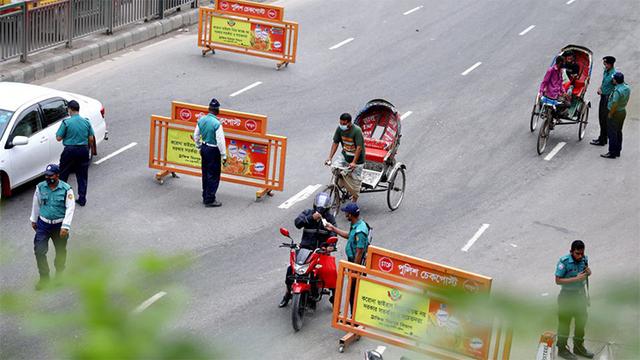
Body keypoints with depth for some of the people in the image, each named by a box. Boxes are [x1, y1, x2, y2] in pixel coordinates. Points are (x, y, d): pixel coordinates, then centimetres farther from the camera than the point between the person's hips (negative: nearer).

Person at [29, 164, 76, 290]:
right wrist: (33, 220, 17)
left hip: (59, 225, -2)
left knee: (60, 251, 14)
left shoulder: (66, 189, -14)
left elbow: (70, 208, -15)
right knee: (39, 251, -7)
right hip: (43, 224, 2)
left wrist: (65, 226, -20)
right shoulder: (40, 187, -5)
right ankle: (44, 277, 6)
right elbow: (36, 204, 9)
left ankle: (59, 274, 37)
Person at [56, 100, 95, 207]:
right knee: (82, 176, 11)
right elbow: (91, 139, 2)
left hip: (70, 150, -3)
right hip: (83, 150, 3)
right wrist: (89, 148, 18)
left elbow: (58, 138, -8)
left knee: (63, 175, 10)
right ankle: (82, 199, 12)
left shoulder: (66, 122, -12)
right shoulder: (86, 122, -1)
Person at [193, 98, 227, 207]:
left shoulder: (201, 120, -2)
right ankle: (210, 200, 8)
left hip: (204, 148, 7)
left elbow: (196, 136, 9)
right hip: (213, 150, -7)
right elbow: (220, 141, -20)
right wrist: (224, 156, -11)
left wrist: (199, 147, 23)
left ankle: (205, 197, 29)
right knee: (214, 175, 4)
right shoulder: (217, 124, -23)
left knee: (205, 173, 19)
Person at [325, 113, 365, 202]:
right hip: (344, 154, 5)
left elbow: (359, 148, -28)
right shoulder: (340, 129, -10)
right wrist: (329, 158, -12)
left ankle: (354, 200, 21)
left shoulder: (357, 130, -27)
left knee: (355, 179, 2)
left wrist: (354, 163, -35)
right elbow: (335, 143, -3)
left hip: (357, 158, -5)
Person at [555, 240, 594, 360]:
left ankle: (578, 347, 38)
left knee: (581, 321, 19)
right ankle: (562, 349, 23)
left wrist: (588, 272, -13)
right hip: (567, 295, -6)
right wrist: (576, 278, -30)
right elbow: (558, 280, -23)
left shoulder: (584, 259, -7)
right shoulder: (564, 262, -24)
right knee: (564, 323, 6)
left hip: (581, 293, 6)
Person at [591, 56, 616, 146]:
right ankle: (603, 138, 31)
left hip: (608, 98, -9)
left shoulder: (614, 74, -22)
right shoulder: (606, 71, 6)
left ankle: (602, 140, 6)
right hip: (603, 97, 9)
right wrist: (600, 88, 3)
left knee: (604, 119, -2)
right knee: (601, 117, 18)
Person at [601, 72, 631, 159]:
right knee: (618, 132, 19)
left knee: (612, 134, 0)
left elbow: (614, 105, -27)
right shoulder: (627, 88, -1)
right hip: (623, 112, 9)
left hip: (615, 113, -9)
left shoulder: (617, 91, -28)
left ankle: (612, 153, 5)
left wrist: (610, 114, -15)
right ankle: (618, 151, 27)